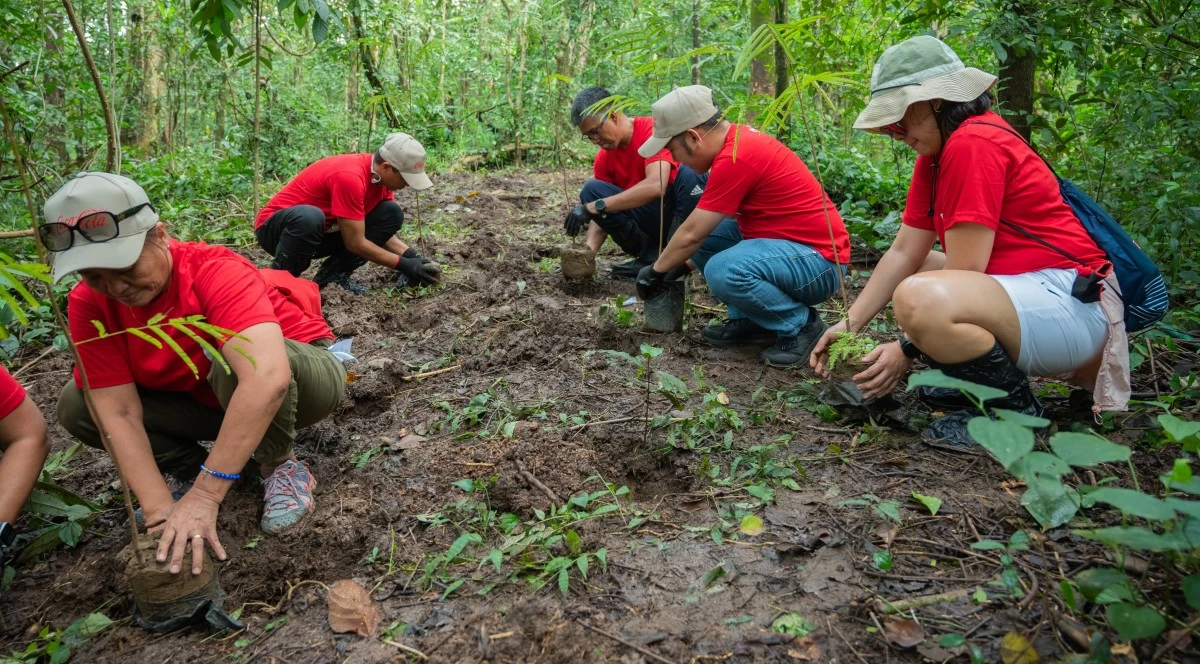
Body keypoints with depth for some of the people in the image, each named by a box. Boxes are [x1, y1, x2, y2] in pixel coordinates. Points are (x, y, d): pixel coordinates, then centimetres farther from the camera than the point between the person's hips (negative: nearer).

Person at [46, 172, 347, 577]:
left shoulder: (216, 271, -32)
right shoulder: (89, 305, -15)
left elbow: (268, 378, -47)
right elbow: (118, 412, -20)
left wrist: (203, 496, -46)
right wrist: (160, 510, -31)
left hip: (300, 375, -5)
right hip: (206, 401, 5)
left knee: (233, 356, -37)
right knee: (76, 405, -11)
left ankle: (279, 466, -11)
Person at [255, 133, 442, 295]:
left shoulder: (380, 173, -6)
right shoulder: (350, 177, -31)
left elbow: (382, 229, 3)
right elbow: (356, 243, -26)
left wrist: (412, 255, -12)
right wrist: (404, 265, -22)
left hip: (322, 231, 8)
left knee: (391, 213, -8)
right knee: (310, 217, -43)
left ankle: (334, 274, -3)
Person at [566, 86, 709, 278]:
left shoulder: (653, 129, -19)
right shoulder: (603, 159, 0)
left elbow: (655, 186, -35)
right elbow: (604, 214, -1)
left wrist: (594, 207, -38)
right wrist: (589, 249, -23)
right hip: (648, 222, 5)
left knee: (689, 171, -34)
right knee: (591, 190, -13)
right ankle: (650, 255, -12)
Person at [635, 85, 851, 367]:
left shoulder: (734, 158, -23)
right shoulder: (737, 139, 6)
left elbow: (691, 235, -15)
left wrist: (656, 271, 0)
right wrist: (681, 265, 20)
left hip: (818, 260, -10)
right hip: (793, 243, 10)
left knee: (723, 271, -32)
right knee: (703, 233, 3)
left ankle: (801, 325, -7)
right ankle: (749, 320, 9)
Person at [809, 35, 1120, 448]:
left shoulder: (973, 144, -17)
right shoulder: (935, 155, 11)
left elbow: (964, 272, -19)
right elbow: (903, 253, 8)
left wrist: (908, 350, -15)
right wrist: (850, 324, 1)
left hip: (1070, 305, -10)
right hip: (1020, 288, 10)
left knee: (920, 299, -33)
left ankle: (1016, 408, -9)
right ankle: (974, 386, 10)